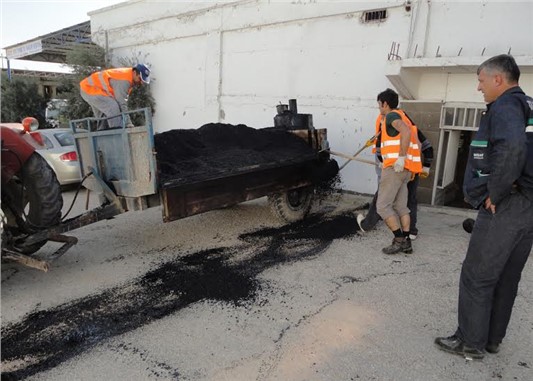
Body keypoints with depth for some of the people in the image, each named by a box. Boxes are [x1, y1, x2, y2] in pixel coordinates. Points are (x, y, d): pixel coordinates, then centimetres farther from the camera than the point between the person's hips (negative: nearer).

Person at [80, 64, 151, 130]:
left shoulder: (128, 76, 2)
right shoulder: (124, 81, -29)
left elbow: (123, 102, 2)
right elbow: (121, 104, -30)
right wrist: (128, 123, -30)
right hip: (90, 88, -11)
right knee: (113, 107, -26)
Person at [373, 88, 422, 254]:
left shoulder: (392, 115, -4)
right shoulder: (402, 117, 23)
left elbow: (406, 132, -25)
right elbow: (418, 144, 24)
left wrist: (401, 157, -27)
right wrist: (411, 161, 24)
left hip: (394, 167, -9)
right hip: (405, 169, 9)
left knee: (383, 205, -6)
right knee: (401, 207, 10)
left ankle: (400, 240, -6)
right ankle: (406, 242, 10)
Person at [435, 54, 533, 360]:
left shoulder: (505, 106, -12)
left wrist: (494, 193, -22)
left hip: (505, 207, -9)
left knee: (476, 277, 1)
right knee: (507, 278, 16)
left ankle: (471, 343, 12)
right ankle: (493, 339, 29)